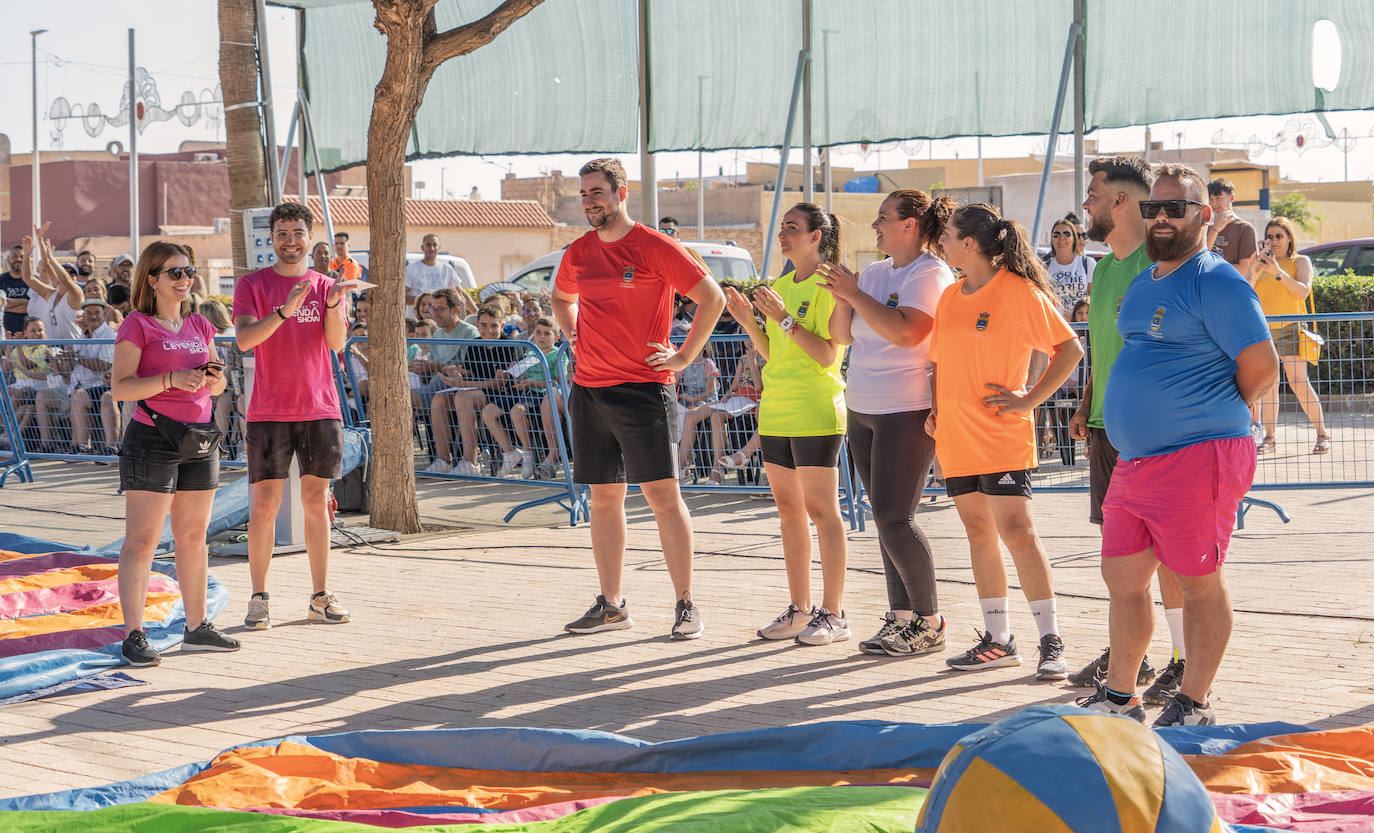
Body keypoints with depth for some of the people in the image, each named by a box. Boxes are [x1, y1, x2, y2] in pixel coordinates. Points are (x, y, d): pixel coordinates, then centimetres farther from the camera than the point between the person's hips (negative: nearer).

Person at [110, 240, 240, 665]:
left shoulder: (200, 326, 13)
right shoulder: (137, 325, -5)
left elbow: (218, 386, 19)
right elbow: (120, 387, -12)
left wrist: (213, 376, -4)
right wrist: (172, 379, -23)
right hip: (152, 439, -7)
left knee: (193, 537, 12)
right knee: (142, 540, -7)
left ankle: (197, 626, 19)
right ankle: (134, 635, -8)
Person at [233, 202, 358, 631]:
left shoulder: (325, 285, 9)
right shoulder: (252, 285, 1)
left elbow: (337, 343, -3)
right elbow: (244, 338, -13)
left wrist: (333, 304, -21)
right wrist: (284, 311, -27)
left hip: (319, 409, 2)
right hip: (269, 413, -2)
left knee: (316, 501, 6)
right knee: (264, 504, -3)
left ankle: (321, 597, 11)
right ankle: (259, 598, 3)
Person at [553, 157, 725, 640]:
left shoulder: (655, 248, -6)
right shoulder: (578, 254, 11)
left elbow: (713, 298, -5)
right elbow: (562, 299, 33)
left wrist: (684, 357, -6)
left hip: (642, 390, -6)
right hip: (588, 391, 6)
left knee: (662, 494, -6)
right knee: (604, 497, 8)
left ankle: (686, 605, 0)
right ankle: (611, 605, 15)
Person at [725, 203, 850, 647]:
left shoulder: (829, 286, -8)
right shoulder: (778, 287, 16)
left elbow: (826, 355, -16)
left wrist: (784, 318, -20)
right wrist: (749, 322, 4)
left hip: (816, 410, -8)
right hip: (776, 410, 8)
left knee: (820, 510, -6)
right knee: (788, 509, 10)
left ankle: (832, 614, -3)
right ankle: (799, 609, 16)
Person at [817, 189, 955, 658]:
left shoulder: (931, 274, -10)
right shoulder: (877, 272, 15)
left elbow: (906, 332, -24)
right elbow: (842, 336, 16)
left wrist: (855, 294, -18)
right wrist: (842, 298, -3)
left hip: (907, 412, -8)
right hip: (863, 409, 8)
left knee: (894, 519, -10)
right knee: (884, 518, 9)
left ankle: (929, 623, 0)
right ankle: (900, 618, 15)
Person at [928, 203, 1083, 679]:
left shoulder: (1019, 291, -8)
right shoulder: (950, 297, 13)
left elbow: (1070, 349, -7)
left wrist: (1031, 398, -11)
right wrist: (935, 408, 11)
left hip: (1003, 437, -7)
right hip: (955, 436, 7)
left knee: (1016, 531, -12)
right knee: (978, 532, 9)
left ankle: (1051, 643, -8)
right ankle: (998, 640, 15)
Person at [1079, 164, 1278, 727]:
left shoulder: (1217, 283, -11)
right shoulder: (1143, 285, 17)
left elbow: (1261, 367, -15)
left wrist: (1218, 413, -1)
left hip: (1197, 458, -9)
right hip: (1134, 458, 9)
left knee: (1199, 583, 0)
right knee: (1122, 577, 12)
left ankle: (1193, 703, 10)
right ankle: (1119, 697, 23)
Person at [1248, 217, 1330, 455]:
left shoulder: (1300, 262, 6)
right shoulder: (1259, 263, 15)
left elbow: (1303, 291, -10)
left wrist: (1279, 272, -19)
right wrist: (1254, 276, -10)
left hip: (1290, 329, -4)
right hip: (1262, 331, 4)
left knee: (1299, 384, -10)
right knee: (1267, 386, 2)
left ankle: (1322, 435, -3)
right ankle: (1268, 438, 7)